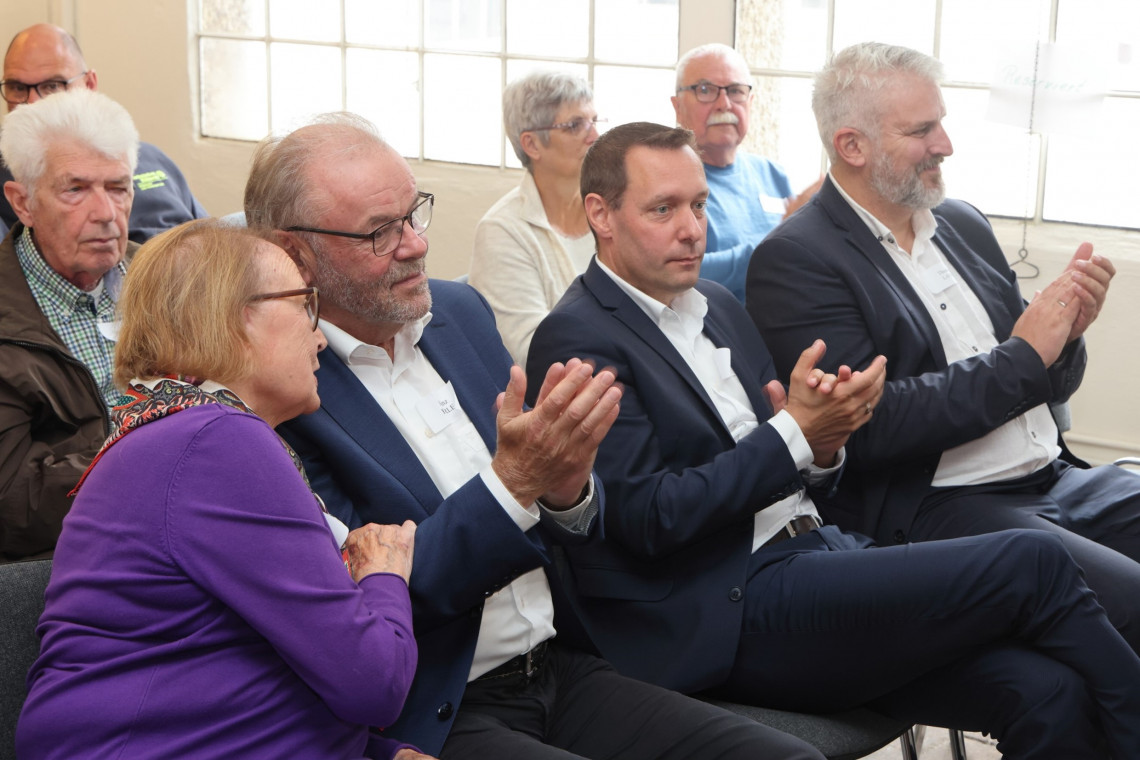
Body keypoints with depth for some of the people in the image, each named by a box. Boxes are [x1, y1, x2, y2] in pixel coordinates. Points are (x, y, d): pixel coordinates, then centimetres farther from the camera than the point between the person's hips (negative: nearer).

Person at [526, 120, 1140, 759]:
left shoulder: (717, 305, 18)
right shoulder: (577, 339, -7)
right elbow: (650, 518, -15)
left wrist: (824, 446, -4)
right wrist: (795, 434, -16)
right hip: (730, 613, -7)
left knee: (1046, 691, -16)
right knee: (1033, 563, -15)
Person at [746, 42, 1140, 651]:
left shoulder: (964, 225, 16)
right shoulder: (796, 259, -6)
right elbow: (867, 428, -16)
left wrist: (1065, 334, -2)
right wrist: (1022, 357, -11)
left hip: (1056, 480, 8)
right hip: (933, 510, -8)